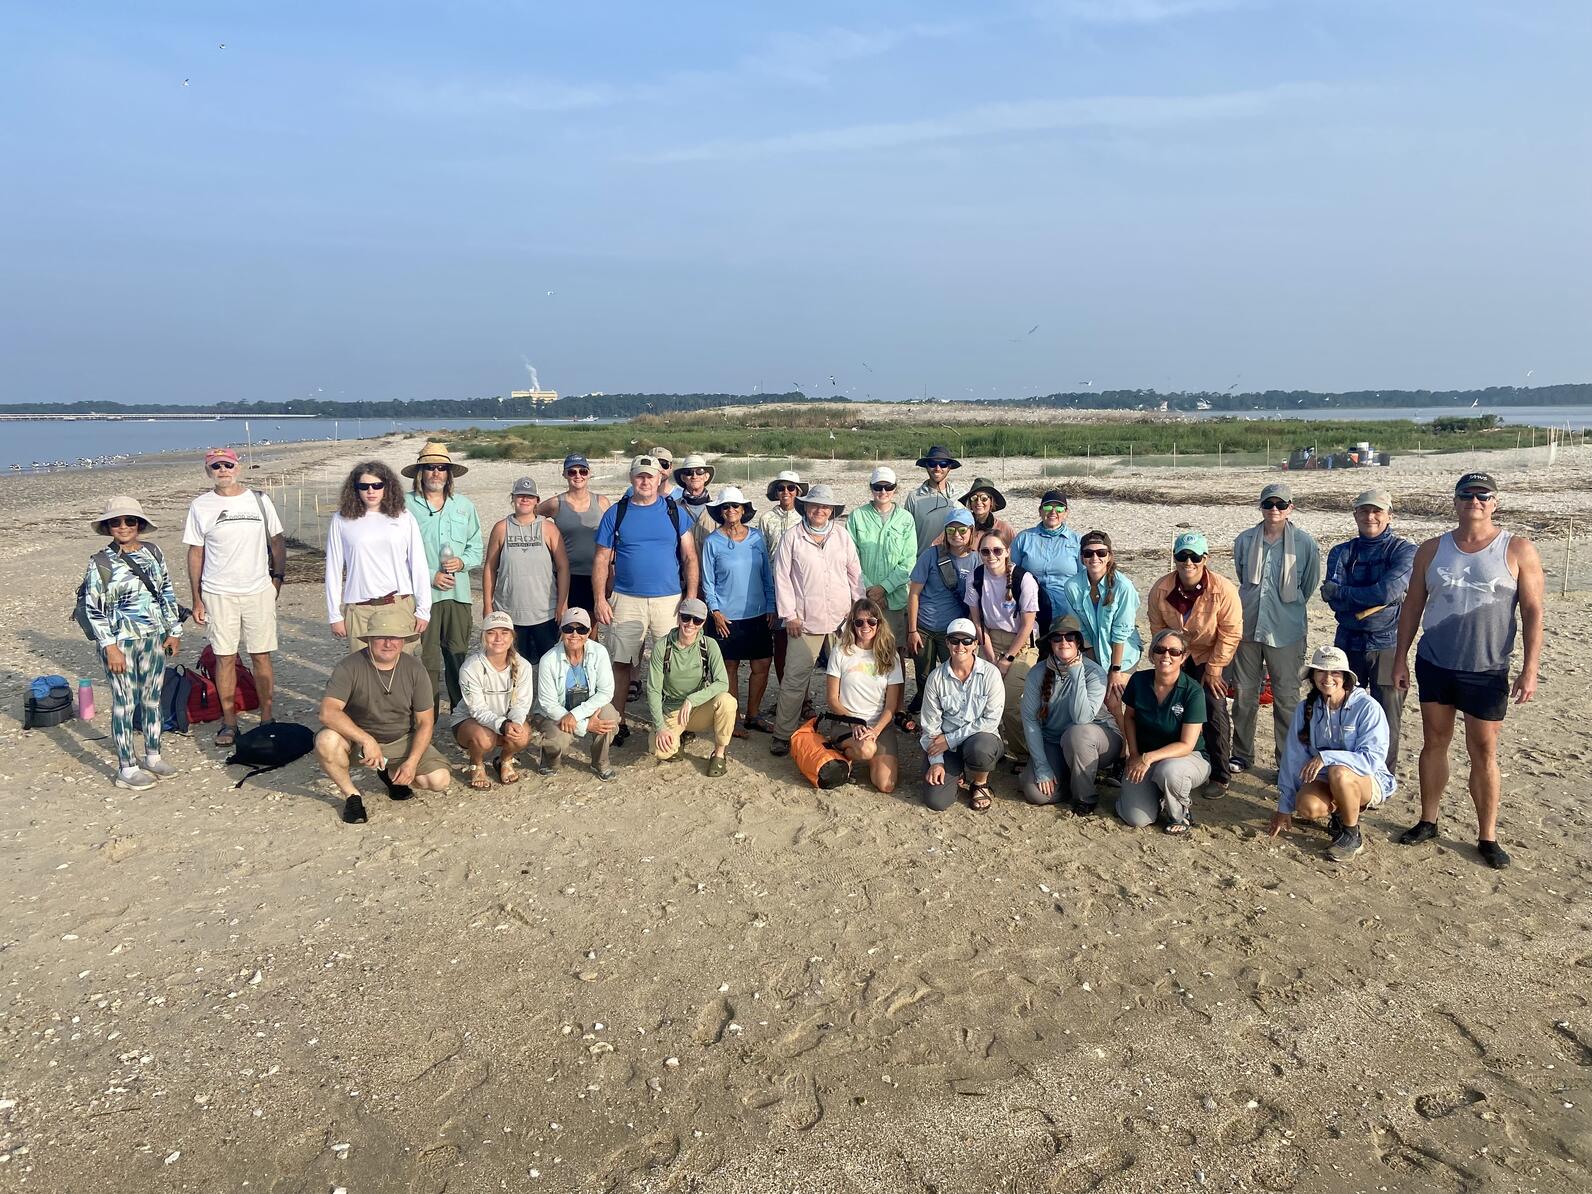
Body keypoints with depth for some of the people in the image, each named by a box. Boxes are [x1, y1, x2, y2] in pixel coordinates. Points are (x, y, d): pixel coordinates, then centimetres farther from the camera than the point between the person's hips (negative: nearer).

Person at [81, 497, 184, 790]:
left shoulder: (153, 552, 4)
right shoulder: (100, 562, -9)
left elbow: (167, 593, 11)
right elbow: (93, 609, -9)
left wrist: (174, 631, 9)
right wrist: (109, 647, -14)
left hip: (154, 638, 5)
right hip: (121, 642, -5)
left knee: (152, 698, 14)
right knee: (125, 703, 2)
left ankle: (153, 756, 28)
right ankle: (126, 769, 10)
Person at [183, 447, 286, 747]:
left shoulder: (259, 500, 4)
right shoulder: (200, 506, 2)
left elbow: (276, 541, 12)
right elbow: (196, 553, 4)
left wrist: (278, 577, 5)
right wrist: (196, 599, 2)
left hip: (259, 590, 0)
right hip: (218, 594, 0)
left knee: (261, 656, 3)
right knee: (225, 658, 3)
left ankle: (267, 720, 11)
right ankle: (229, 723, 13)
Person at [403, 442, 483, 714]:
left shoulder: (465, 505, 13)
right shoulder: (406, 506, -1)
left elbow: (477, 547, 16)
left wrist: (462, 562, -5)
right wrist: (430, 576, -10)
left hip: (458, 592, 3)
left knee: (459, 653, 6)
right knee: (426, 655, -1)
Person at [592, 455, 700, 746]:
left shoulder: (675, 512, 4)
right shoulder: (616, 513, 4)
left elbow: (690, 558, 5)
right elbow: (601, 560, 4)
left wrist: (691, 598, -3)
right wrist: (600, 599, -4)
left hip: (669, 599, 0)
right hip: (626, 600, 0)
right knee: (620, 663, 3)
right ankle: (618, 722, 15)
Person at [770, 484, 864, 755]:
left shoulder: (842, 536, 8)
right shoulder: (792, 539, -1)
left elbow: (855, 574, 12)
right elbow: (782, 578, -1)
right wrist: (789, 614, -5)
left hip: (842, 619, 3)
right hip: (806, 620, -3)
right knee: (795, 677, -4)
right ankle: (783, 734, 3)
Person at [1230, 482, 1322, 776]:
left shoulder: (1306, 543, -6)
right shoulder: (1244, 540, 2)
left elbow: (1309, 585, 5)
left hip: (1286, 631, -3)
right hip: (1247, 627, 3)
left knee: (1286, 699, 1)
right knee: (1244, 694, 12)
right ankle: (1242, 755, 25)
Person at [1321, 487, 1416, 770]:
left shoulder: (1404, 551, -4)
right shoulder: (1341, 553, 6)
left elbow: (1389, 591, -21)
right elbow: (1335, 602, -7)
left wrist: (1341, 592, -12)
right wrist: (1375, 598, -17)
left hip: (1388, 646, -3)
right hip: (1349, 644, 3)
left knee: (1387, 722, 4)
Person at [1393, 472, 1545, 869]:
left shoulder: (1518, 549, -4)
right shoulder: (1431, 550, 4)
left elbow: (1533, 612, -6)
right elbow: (1412, 607, 8)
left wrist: (1530, 669, -11)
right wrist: (1400, 658, 5)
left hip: (1487, 671, -2)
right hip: (1434, 665, 3)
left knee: (1484, 753, 4)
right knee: (1434, 743, 10)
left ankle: (1487, 837, 15)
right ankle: (1428, 822, 23)